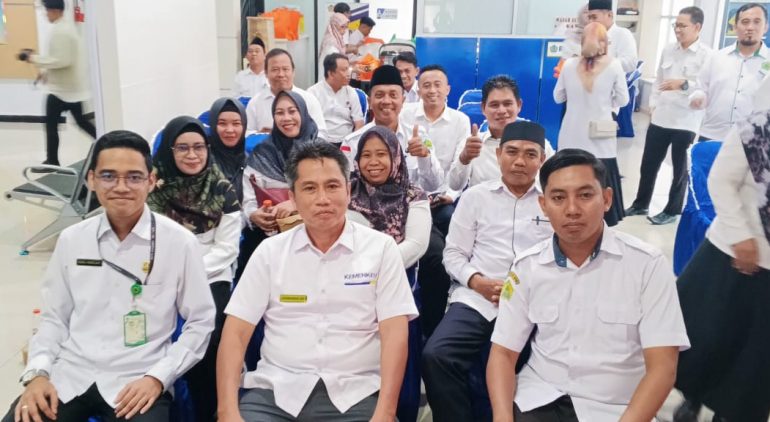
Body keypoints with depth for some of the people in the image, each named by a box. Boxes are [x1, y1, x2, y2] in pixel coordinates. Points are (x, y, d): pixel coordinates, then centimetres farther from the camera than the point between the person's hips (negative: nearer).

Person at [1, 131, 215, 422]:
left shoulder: (180, 242, -6)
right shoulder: (71, 239, 4)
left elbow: (200, 322, -1)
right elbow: (54, 317, 12)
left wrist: (157, 378, -10)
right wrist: (37, 373, -2)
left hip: (138, 382, -3)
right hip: (69, 375, 3)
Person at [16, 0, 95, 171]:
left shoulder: (59, 31, -17)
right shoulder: (68, 26, 13)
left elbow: (62, 60, -24)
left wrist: (35, 59, -17)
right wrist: (48, 71, 18)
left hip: (62, 87, -9)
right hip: (74, 85, 9)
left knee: (51, 124, 2)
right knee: (81, 121, 15)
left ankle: (52, 161, 10)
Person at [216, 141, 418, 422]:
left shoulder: (381, 248, 2)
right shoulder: (270, 251, 7)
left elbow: (394, 334, -4)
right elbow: (236, 332, 3)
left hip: (355, 393, -1)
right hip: (276, 390, 2)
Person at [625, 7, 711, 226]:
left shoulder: (707, 55, -9)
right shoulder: (668, 50, 8)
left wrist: (684, 84, -27)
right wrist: (654, 104, 11)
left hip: (686, 122, -5)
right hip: (660, 117, 5)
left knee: (680, 168, 9)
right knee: (648, 164, 12)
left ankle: (672, 211, 23)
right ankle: (641, 204, 29)